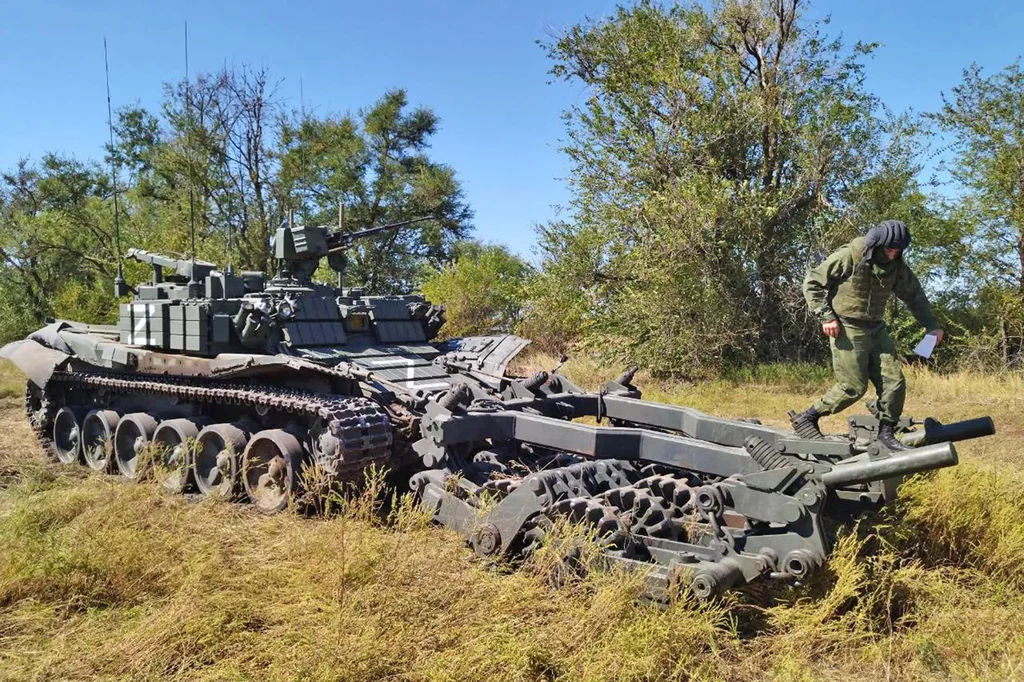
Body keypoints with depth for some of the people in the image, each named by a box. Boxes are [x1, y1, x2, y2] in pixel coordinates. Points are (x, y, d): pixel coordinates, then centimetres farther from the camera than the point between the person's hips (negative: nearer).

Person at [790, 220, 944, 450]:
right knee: (853, 387, -8)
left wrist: (932, 325, 11)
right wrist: (826, 317, -16)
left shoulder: (896, 265, 4)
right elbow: (812, 283, -11)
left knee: (894, 382, 1)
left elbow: (914, 295, 17)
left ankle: (886, 433, 15)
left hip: (875, 328, 7)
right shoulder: (848, 257, -15)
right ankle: (806, 419, 4)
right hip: (847, 329, -7)